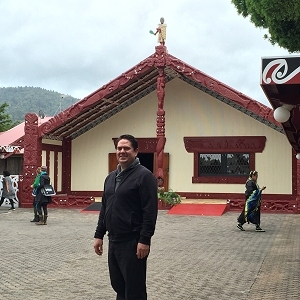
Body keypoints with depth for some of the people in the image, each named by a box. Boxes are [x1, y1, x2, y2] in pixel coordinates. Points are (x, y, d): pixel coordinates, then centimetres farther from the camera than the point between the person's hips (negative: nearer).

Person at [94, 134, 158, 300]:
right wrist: (99, 235, 14)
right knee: (118, 287, 16)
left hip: (133, 243, -8)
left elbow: (150, 211, -17)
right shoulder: (111, 177, 14)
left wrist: (144, 240, -21)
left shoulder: (144, 175, -11)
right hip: (114, 241, 8)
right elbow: (104, 209, 19)